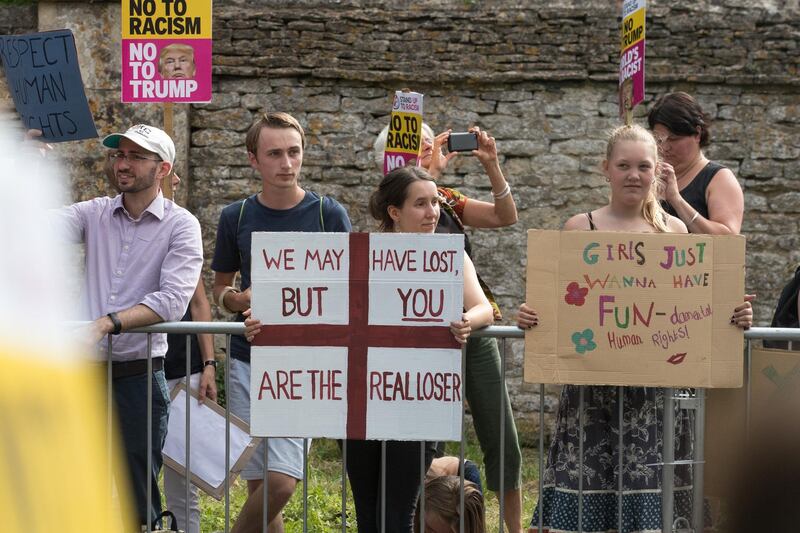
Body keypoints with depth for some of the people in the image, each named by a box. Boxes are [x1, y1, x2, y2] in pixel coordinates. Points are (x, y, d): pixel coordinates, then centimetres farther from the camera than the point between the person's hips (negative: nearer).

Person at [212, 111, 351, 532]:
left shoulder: (328, 215, 0)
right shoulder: (236, 218, 7)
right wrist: (240, 300, -6)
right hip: (247, 360, 3)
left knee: (282, 481, -15)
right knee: (257, 482, 3)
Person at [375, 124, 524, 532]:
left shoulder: (447, 200, 13)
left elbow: (505, 217, 5)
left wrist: (492, 166, -6)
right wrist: (433, 170, -21)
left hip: (475, 330, 6)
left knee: (503, 441, 6)